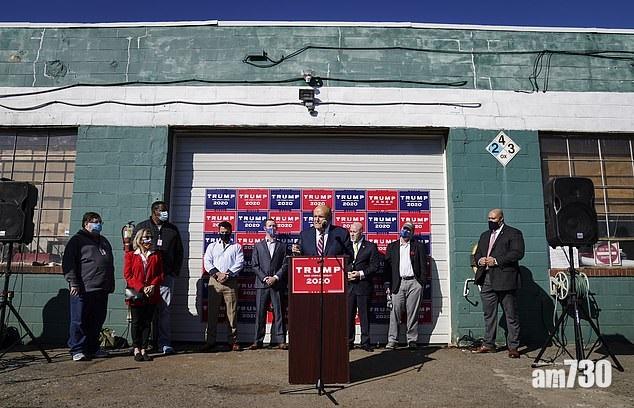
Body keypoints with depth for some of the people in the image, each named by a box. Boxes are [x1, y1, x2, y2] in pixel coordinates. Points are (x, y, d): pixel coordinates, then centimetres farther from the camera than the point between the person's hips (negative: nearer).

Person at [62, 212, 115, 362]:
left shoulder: (103, 241, 22)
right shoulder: (77, 240, 0)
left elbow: (110, 264, 26)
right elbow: (68, 263, -9)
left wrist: (111, 284, 21)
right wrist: (73, 283, -16)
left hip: (102, 290, 7)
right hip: (83, 289, -7)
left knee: (97, 321, 11)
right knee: (79, 321, -1)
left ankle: (93, 348, 22)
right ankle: (77, 350, 8)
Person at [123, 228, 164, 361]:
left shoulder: (156, 255, 11)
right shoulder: (130, 255, 3)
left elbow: (160, 274, 7)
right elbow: (127, 275, -4)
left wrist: (153, 286, -11)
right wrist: (142, 288, -14)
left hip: (152, 295, 2)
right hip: (136, 294, -2)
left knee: (147, 322, 5)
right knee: (136, 322, 3)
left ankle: (144, 349, 12)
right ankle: (136, 349, 13)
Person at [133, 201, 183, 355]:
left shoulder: (172, 229, 15)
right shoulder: (141, 227, 9)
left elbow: (179, 252, 18)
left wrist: (175, 271, 8)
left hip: (166, 276, 1)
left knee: (164, 310, -1)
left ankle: (164, 343, 2)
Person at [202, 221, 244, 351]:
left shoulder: (237, 247, 11)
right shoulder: (212, 246, 16)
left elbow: (239, 263, -1)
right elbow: (207, 262, 5)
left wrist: (227, 274, -12)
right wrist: (217, 274, -11)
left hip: (231, 282, -1)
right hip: (214, 281, 2)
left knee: (232, 311, -2)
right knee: (212, 311, 2)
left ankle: (233, 341, 4)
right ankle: (210, 341, 9)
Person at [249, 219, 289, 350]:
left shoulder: (282, 246, 11)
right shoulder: (258, 246, 13)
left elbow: (285, 264, 3)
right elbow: (254, 265, 5)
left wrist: (275, 278, -9)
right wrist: (265, 278, -7)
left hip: (278, 284, 0)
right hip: (261, 284, 1)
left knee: (279, 313, 0)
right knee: (260, 313, 1)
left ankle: (280, 340, 3)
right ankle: (258, 341, 7)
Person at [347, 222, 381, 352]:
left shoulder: (371, 247, 3)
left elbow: (375, 266, -2)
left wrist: (361, 274, -12)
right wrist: (346, 274, -6)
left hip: (364, 286, -2)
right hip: (348, 285, 2)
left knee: (364, 315, 4)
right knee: (348, 315, 5)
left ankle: (365, 342, 13)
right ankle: (348, 342, 14)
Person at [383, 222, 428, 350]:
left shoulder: (419, 246, 11)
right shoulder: (392, 246, 14)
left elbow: (423, 266, 6)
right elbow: (387, 265, 10)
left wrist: (422, 283, -3)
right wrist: (388, 284, 2)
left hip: (414, 283, -1)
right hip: (398, 283, 1)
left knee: (413, 314, 2)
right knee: (395, 313, -3)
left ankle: (412, 340, 10)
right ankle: (392, 340, 2)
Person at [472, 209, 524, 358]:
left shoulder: (513, 233, 1)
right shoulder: (485, 235, 22)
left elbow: (518, 253, -12)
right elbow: (477, 253, 23)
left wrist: (496, 260, -16)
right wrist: (479, 260, -1)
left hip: (505, 279, -6)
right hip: (486, 280, 6)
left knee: (511, 315, 1)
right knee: (488, 314, 11)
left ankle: (513, 346, 8)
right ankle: (488, 344, 19)